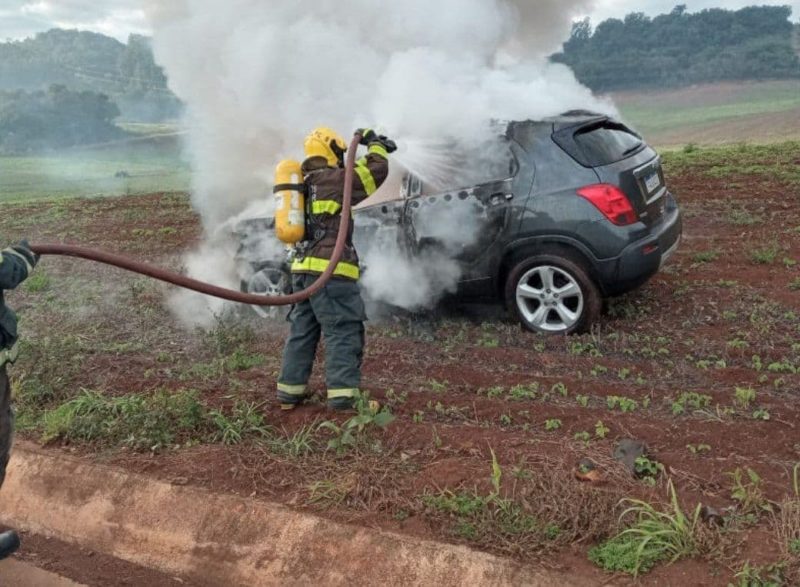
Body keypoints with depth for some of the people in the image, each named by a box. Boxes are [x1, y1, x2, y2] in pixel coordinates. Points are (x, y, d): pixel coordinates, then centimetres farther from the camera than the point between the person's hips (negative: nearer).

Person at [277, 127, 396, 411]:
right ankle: (343, 396, -11)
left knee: (302, 330, 14)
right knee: (344, 332, -7)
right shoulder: (333, 179, -5)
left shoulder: (306, 183, 21)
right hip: (329, 270, -9)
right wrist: (374, 143, 13)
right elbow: (376, 172, -5)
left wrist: (374, 148, 30)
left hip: (303, 267, 9)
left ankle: (290, 391, 18)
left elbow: (352, 176, 30)